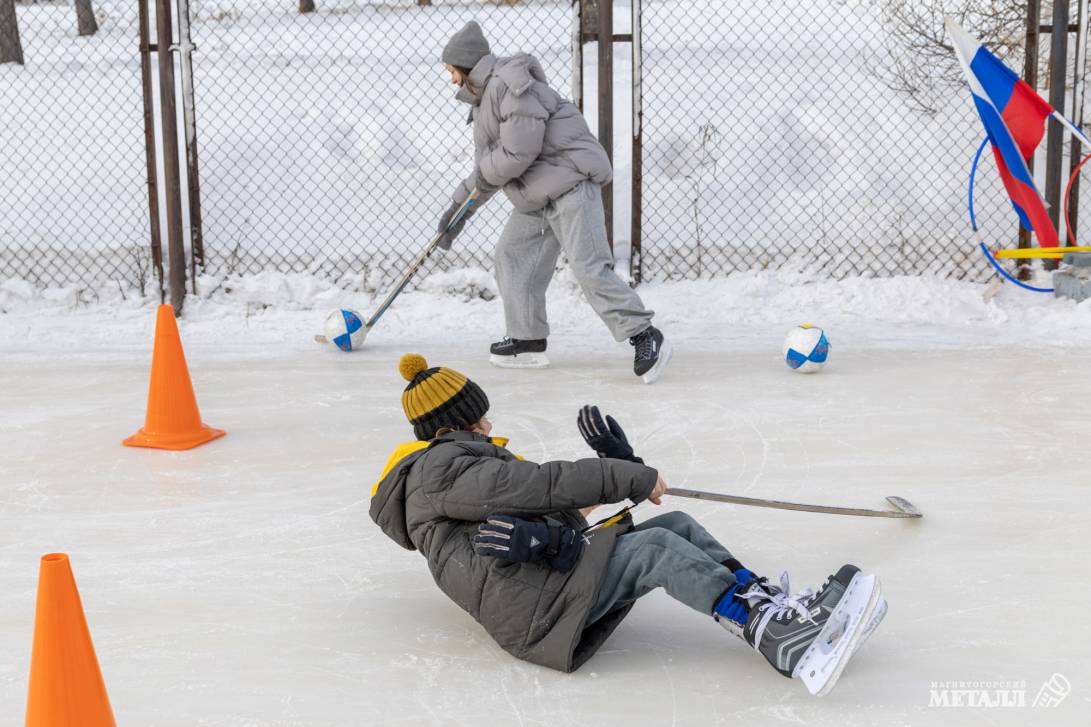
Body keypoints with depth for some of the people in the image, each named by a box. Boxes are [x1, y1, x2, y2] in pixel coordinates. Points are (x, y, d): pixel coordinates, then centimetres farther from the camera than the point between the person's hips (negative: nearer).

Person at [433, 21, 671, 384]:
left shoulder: (510, 83, -16)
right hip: (535, 196, 11)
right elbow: (487, 167, 24)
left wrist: (482, 176, -6)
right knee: (512, 255, 11)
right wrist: (459, 208, 22)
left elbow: (519, 152, -24)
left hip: (570, 179, -11)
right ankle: (527, 341, 17)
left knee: (588, 268, -17)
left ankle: (645, 337, -12)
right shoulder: (483, 98, 18)